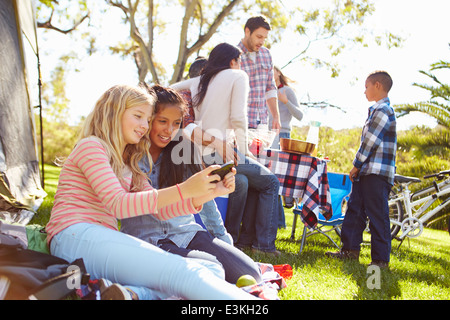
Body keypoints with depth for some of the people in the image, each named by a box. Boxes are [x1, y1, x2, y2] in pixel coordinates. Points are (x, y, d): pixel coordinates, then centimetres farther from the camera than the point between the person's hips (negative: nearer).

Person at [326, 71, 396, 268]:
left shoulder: (383, 110, -12)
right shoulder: (377, 110, 19)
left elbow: (370, 142, -16)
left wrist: (356, 165, -8)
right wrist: (358, 167, 15)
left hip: (377, 173, -10)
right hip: (366, 171, 10)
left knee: (377, 215, -5)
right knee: (354, 209, 13)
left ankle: (381, 259, 2)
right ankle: (350, 250, 21)